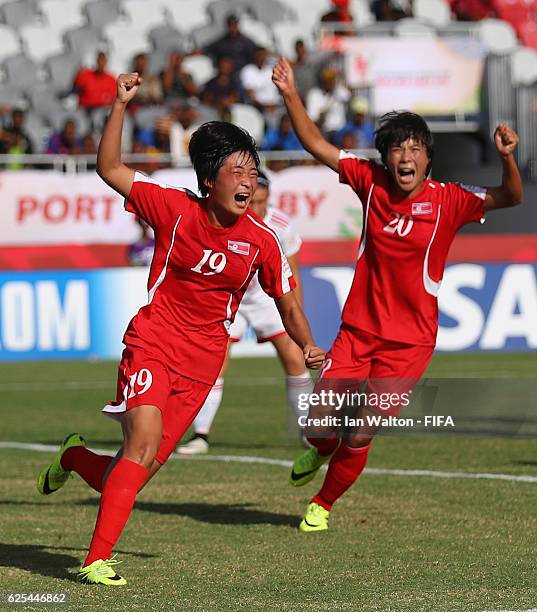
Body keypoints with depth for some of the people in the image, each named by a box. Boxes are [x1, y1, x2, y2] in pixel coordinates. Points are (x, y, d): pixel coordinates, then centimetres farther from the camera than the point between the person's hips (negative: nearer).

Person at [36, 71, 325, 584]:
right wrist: (120, 106, -15)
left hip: (203, 362, 3)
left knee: (144, 467, 0)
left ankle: (76, 458, 35)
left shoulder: (260, 241, -2)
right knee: (145, 441, -24)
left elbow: (287, 302, 13)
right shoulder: (175, 209, -8)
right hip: (152, 343, -3)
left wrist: (308, 346, 1)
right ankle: (97, 559, -17)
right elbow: (110, 171, -7)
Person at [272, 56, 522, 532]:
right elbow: (316, 145, 2)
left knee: (359, 437, -5)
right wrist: (291, 95, -8)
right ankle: (323, 452, 38)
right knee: (317, 426, -1)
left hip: (408, 341, -3)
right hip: (358, 329, 3)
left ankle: (324, 503, 24)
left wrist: (507, 158, -42)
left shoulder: (447, 200, -12)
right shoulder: (372, 182, -3)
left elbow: (510, 199, -23)